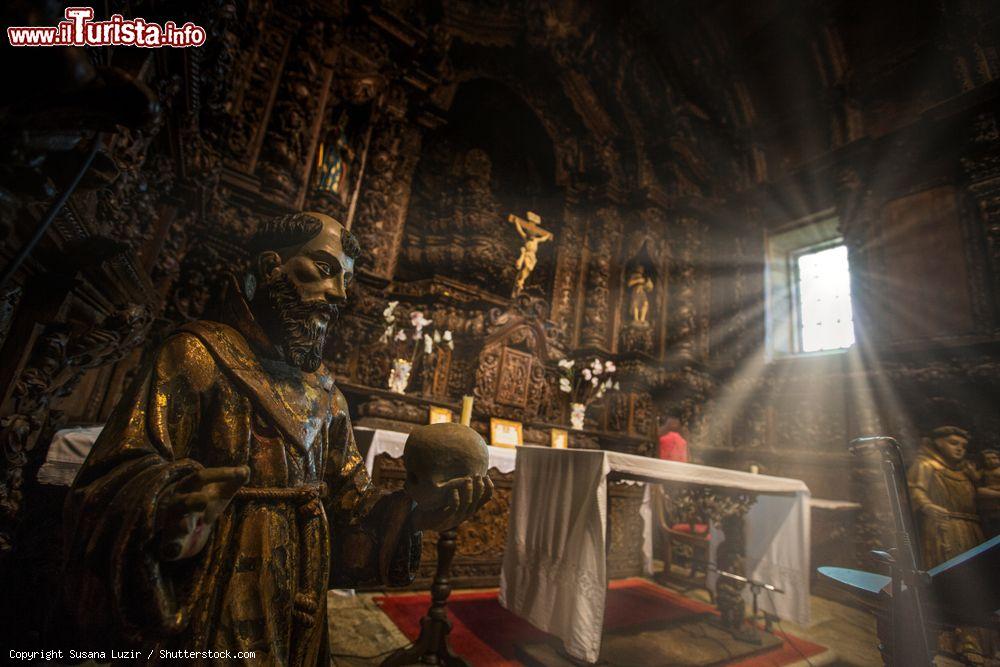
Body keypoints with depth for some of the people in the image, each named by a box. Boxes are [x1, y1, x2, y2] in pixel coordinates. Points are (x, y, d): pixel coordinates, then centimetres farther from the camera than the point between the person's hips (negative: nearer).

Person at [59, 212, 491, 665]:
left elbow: (348, 504, 6)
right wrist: (166, 507, -40)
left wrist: (413, 517, -11)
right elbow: (113, 484, -18)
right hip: (207, 621, -5)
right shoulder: (200, 355, -10)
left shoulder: (325, 392, 6)